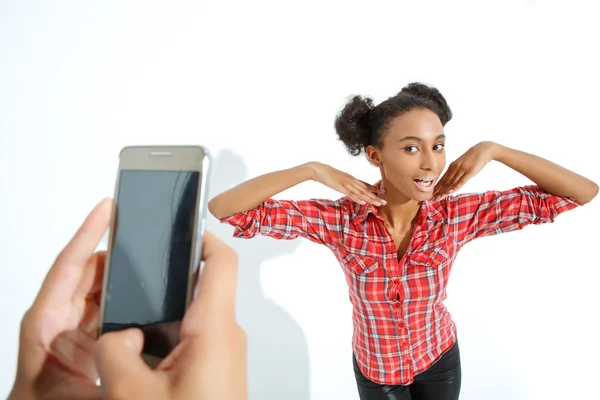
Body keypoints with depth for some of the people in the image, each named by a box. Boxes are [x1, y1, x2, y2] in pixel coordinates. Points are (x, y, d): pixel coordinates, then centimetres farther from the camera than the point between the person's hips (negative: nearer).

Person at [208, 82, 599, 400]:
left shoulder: (457, 214, -25)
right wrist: (311, 169, -37)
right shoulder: (339, 220, -28)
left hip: (439, 356, 2)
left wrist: (493, 149, -30)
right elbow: (222, 208, -30)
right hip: (374, 365, -1)